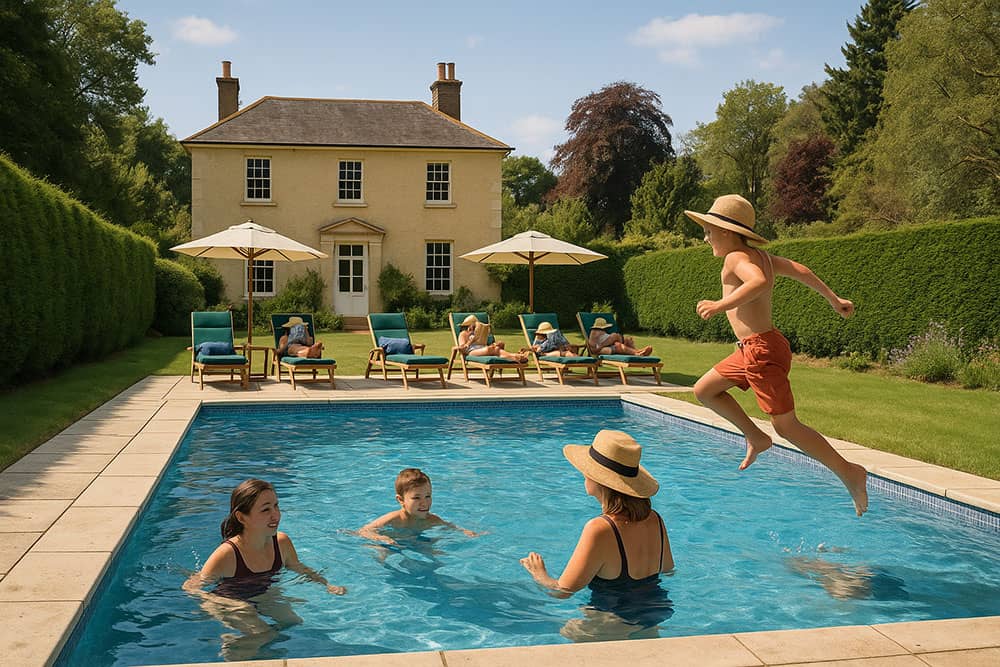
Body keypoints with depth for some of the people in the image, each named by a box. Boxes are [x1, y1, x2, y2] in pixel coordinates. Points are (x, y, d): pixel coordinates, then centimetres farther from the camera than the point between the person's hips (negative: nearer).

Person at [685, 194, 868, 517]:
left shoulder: (736, 258, -15)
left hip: (762, 350, -10)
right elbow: (800, 270, 23)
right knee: (704, 390, 17)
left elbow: (759, 282, -36)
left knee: (787, 426, -3)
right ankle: (756, 438, 24)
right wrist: (834, 299, 32)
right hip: (752, 349, 10)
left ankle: (849, 472, 4)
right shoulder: (760, 256, 13)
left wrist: (721, 305, -34)